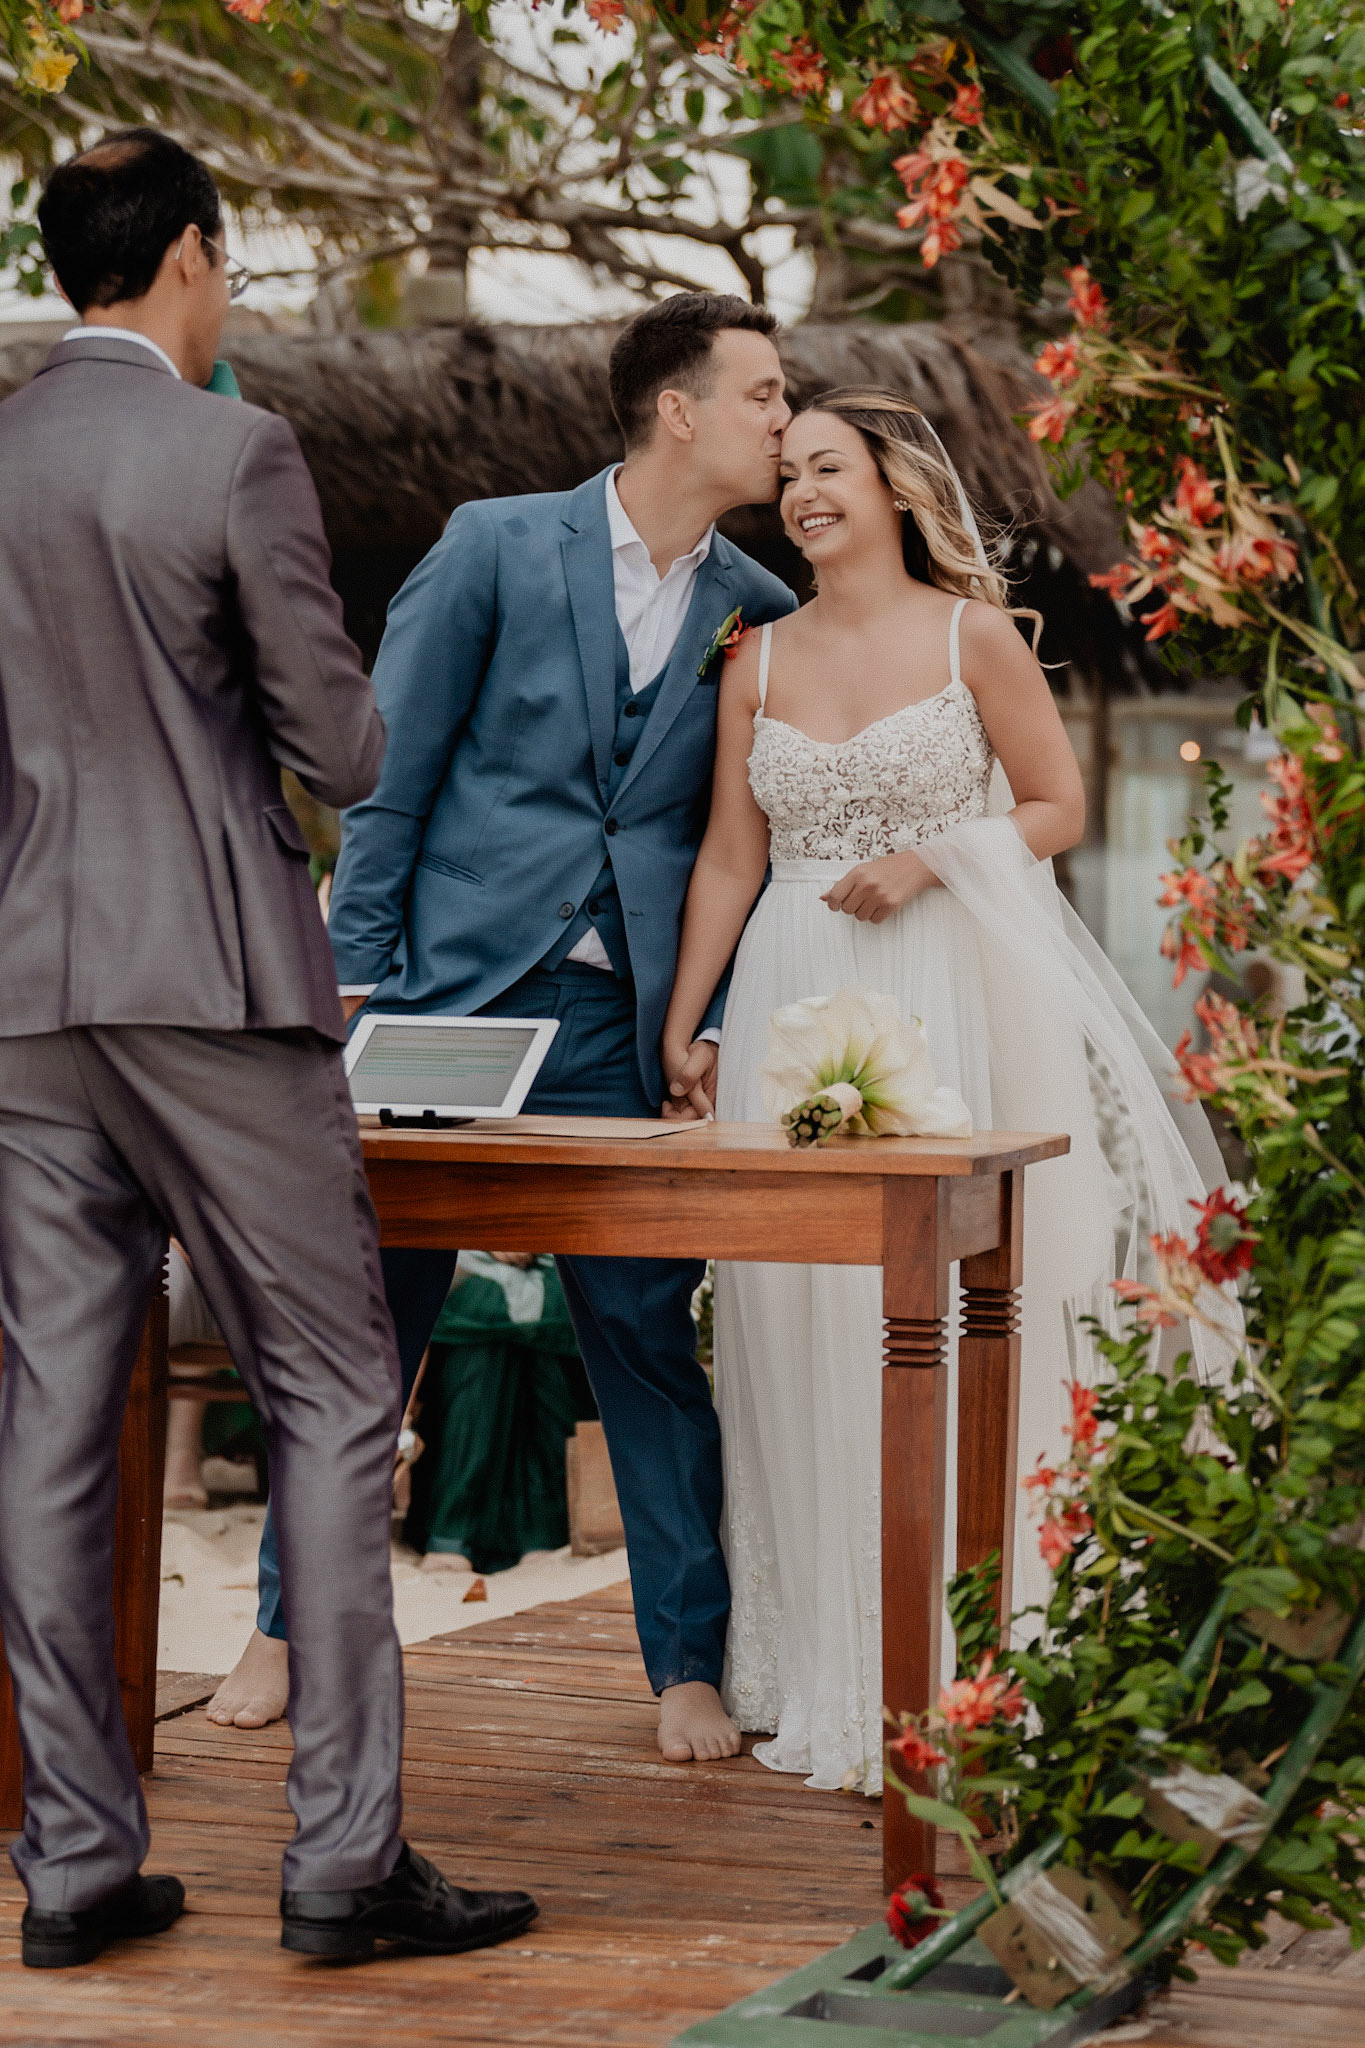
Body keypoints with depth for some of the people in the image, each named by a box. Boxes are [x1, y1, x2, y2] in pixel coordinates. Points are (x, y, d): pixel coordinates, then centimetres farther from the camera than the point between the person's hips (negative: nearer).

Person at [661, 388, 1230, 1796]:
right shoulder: (759, 661, 10)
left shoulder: (972, 636, 1)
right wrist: (678, 1027, 6)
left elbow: (1058, 806, 4)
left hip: (945, 994, -3)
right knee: (799, 1323, 2)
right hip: (794, 1001, 4)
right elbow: (730, 857, 11)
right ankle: (824, 1673, 10)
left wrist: (927, 858, -11)